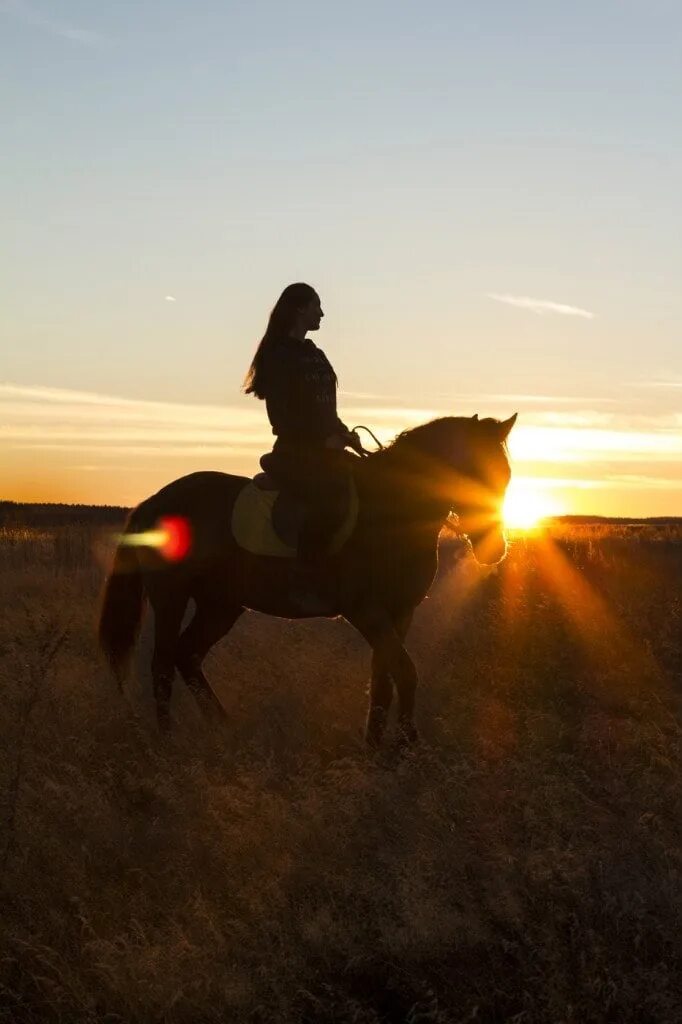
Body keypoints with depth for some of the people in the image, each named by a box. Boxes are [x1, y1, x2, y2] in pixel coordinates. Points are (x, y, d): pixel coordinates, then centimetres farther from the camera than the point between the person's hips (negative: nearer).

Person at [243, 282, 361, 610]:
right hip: (295, 451, -9)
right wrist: (325, 439, -16)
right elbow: (281, 415, -13)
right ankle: (305, 583, -27)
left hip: (323, 449, 9)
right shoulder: (278, 356, -6)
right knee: (328, 495, -31)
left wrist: (345, 434, 6)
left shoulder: (315, 356, 19)